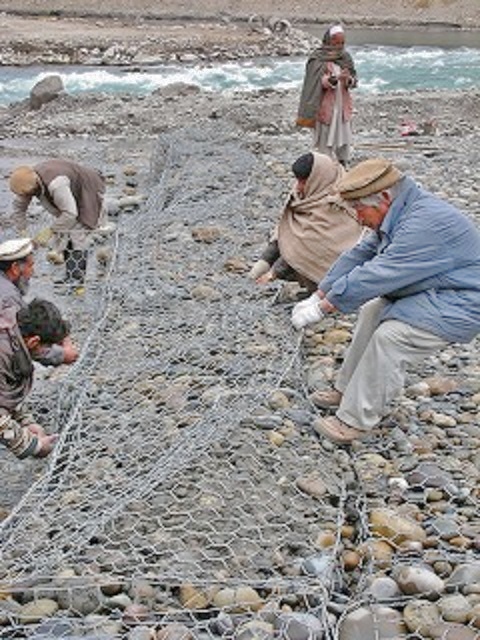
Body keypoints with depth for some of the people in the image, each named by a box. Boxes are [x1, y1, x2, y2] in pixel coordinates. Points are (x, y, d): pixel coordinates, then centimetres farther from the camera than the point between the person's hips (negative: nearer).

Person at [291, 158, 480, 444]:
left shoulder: (427, 224, -30)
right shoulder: (400, 214, 3)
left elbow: (375, 276, -31)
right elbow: (359, 256, 6)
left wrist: (321, 308, -24)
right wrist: (317, 297, 2)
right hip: (429, 292, 10)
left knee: (389, 335, -21)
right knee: (372, 312, 9)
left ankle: (356, 421, -9)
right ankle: (348, 390, 20)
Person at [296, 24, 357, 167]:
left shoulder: (346, 57, 6)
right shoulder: (318, 59, -9)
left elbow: (354, 80, 5)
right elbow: (317, 83, -15)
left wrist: (349, 80, -19)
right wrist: (334, 79, -31)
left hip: (343, 105, 5)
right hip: (325, 106, -5)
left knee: (344, 137, 10)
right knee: (325, 140, 0)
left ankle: (344, 165, 23)